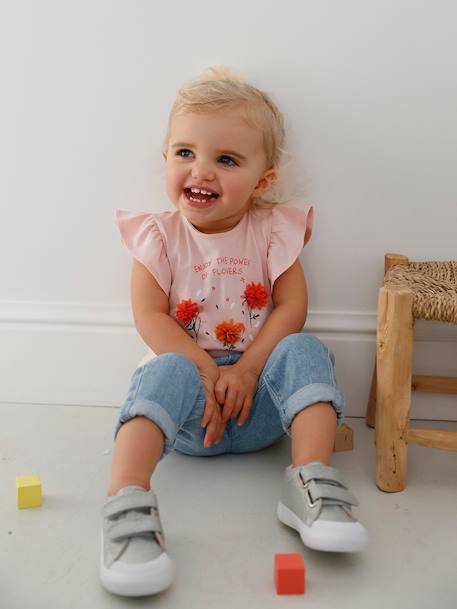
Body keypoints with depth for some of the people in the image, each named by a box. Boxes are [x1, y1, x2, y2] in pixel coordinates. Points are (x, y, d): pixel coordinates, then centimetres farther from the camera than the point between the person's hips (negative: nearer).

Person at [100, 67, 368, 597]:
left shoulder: (272, 231, 2)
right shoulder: (159, 236, 0)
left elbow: (291, 308, -7)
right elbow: (149, 318, -10)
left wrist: (246, 371, -21)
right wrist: (203, 371, -23)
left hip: (257, 395, 2)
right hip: (187, 370, -1)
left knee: (304, 352, -24)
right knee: (167, 373, -33)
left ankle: (310, 481, -30)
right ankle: (127, 504, -45)